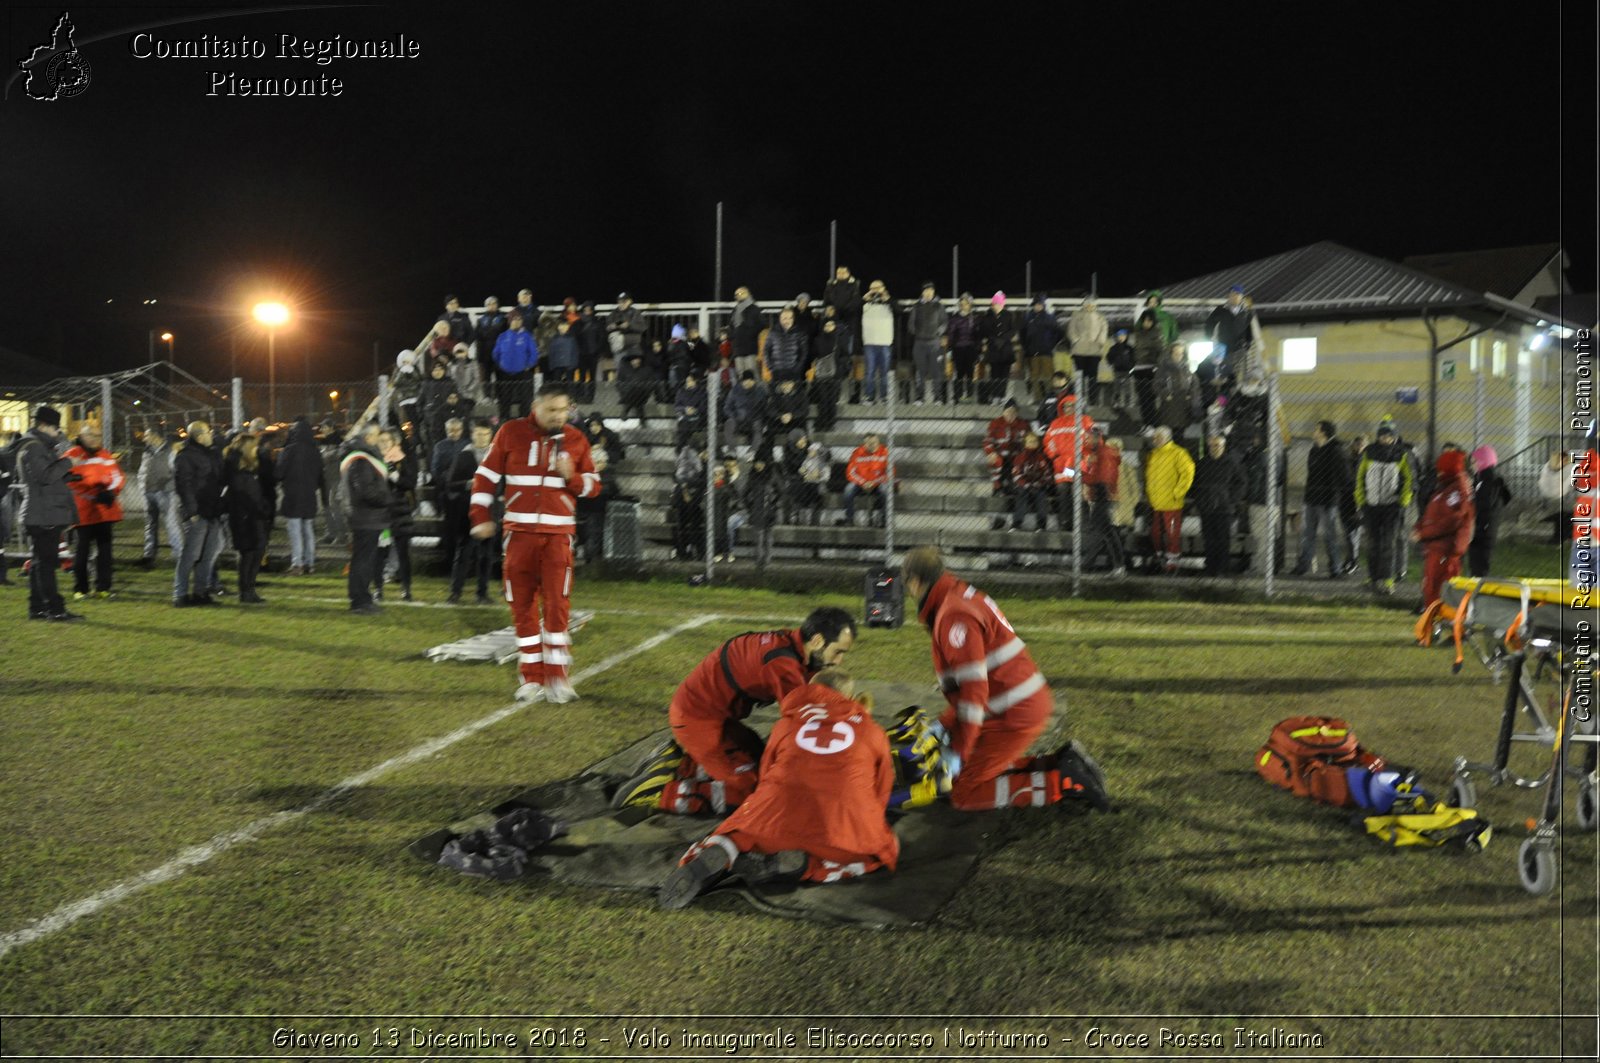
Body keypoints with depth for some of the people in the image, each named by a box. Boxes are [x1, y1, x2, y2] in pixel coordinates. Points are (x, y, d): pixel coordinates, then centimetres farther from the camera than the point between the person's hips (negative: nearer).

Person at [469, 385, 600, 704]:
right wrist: (481, 517, 1)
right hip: (519, 532, 0)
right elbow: (485, 477, 7)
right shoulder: (511, 432, 1)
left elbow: (593, 486, 9)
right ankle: (532, 678, 13)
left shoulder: (576, 440, 5)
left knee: (557, 606, -8)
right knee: (523, 607, 4)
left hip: (558, 534, 0)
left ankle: (557, 677, 0)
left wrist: (572, 477, -11)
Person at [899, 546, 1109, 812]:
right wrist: (945, 724, 23)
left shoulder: (953, 615, -18)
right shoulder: (965, 598, 14)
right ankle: (1061, 765, 12)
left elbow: (973, 688, -23)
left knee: (965, 794, -2)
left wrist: (957, 751, -16)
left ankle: (1062, 783, -8)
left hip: (1014, 717, -10)